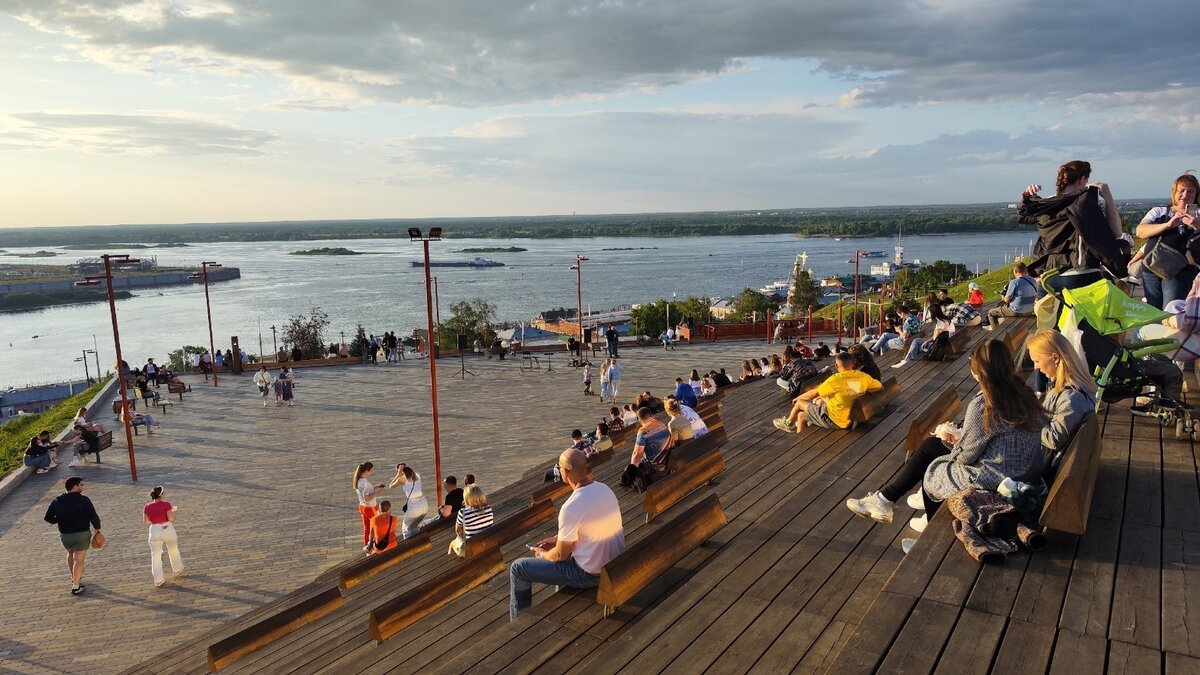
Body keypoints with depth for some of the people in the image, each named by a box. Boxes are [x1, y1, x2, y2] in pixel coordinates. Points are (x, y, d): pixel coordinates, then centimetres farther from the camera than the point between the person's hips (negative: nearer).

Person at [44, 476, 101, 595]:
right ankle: (76, 586, -2)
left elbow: (48, 518, 5)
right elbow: (93, 516, -16)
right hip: (82, 534, -5)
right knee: (79, 559, 2)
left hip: (64, 535, 5)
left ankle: (74, 578, 38)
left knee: (70, 554, 29)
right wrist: (97, 528, 0)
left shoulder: (57, 501, -1)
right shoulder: (84, 500, -15)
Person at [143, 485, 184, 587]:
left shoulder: (147, 507, 0)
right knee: (173, 551, 20)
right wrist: (174, 512, 4)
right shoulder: (166, 504, -11)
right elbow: (171, 519, -15)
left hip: (154, 531, 2)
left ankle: (158, 580, 5)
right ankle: (177, 571, 36)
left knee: (156, 555, 7)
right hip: (167, 529, -2)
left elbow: (145, 522, 4)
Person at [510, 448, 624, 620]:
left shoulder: (571, 507, -28)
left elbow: (561, 555, -15)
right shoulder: (604, 488, -4)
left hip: (591, 575, -8)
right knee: (561, 542, 35)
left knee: (518, 568, 4)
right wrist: (557, 539, 17)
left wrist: (542, 554, 6)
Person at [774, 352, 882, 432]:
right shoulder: (863, 377, -6)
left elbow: (813, 393, -11)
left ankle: (789, 423, 41)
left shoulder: (836, 379, -21)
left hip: (832, 420, -6)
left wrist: (798, 398, 7)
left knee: (800, 402, 15)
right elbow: (880, 387, 10)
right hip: (850, 419, 6)